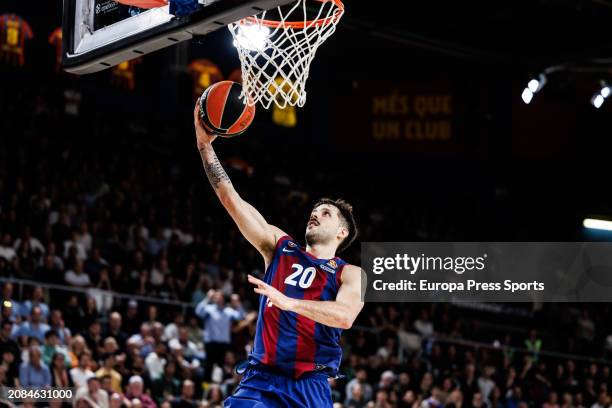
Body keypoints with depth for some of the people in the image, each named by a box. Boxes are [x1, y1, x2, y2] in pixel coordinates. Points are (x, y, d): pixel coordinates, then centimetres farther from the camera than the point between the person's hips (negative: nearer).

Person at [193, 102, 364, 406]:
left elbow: (345, 315, -18)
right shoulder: (279, 246, 14)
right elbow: (231, 200, 8)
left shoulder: (350, 274, 4)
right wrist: (205, 145, 0)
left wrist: (287, 302, -30)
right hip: (261, 380, 2)